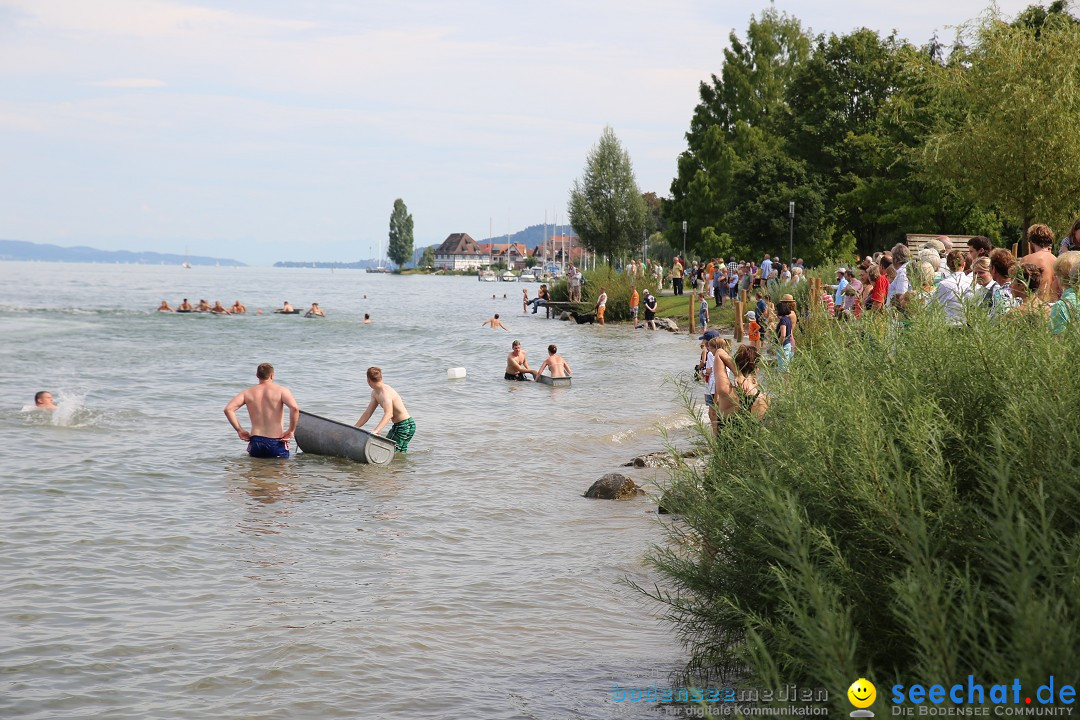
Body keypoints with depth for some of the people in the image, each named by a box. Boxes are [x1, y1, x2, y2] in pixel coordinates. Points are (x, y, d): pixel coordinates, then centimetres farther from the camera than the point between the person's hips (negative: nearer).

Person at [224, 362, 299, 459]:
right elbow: (294, 408, -17)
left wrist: (239, 430, 6)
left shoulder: (248, 393, 8)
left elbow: (228, 409, -1)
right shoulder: (281, 390, 0)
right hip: (276, 443, -3)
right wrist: (291, 431, -7)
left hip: (256, 442, 3)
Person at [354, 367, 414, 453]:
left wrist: (376, 430, -51)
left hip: (405, 426, -10)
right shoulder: (375, 393, 7)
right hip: (397, 426, 10)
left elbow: (389, 414, -39)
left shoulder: (385, 393, -24)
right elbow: (368, 413, 13)